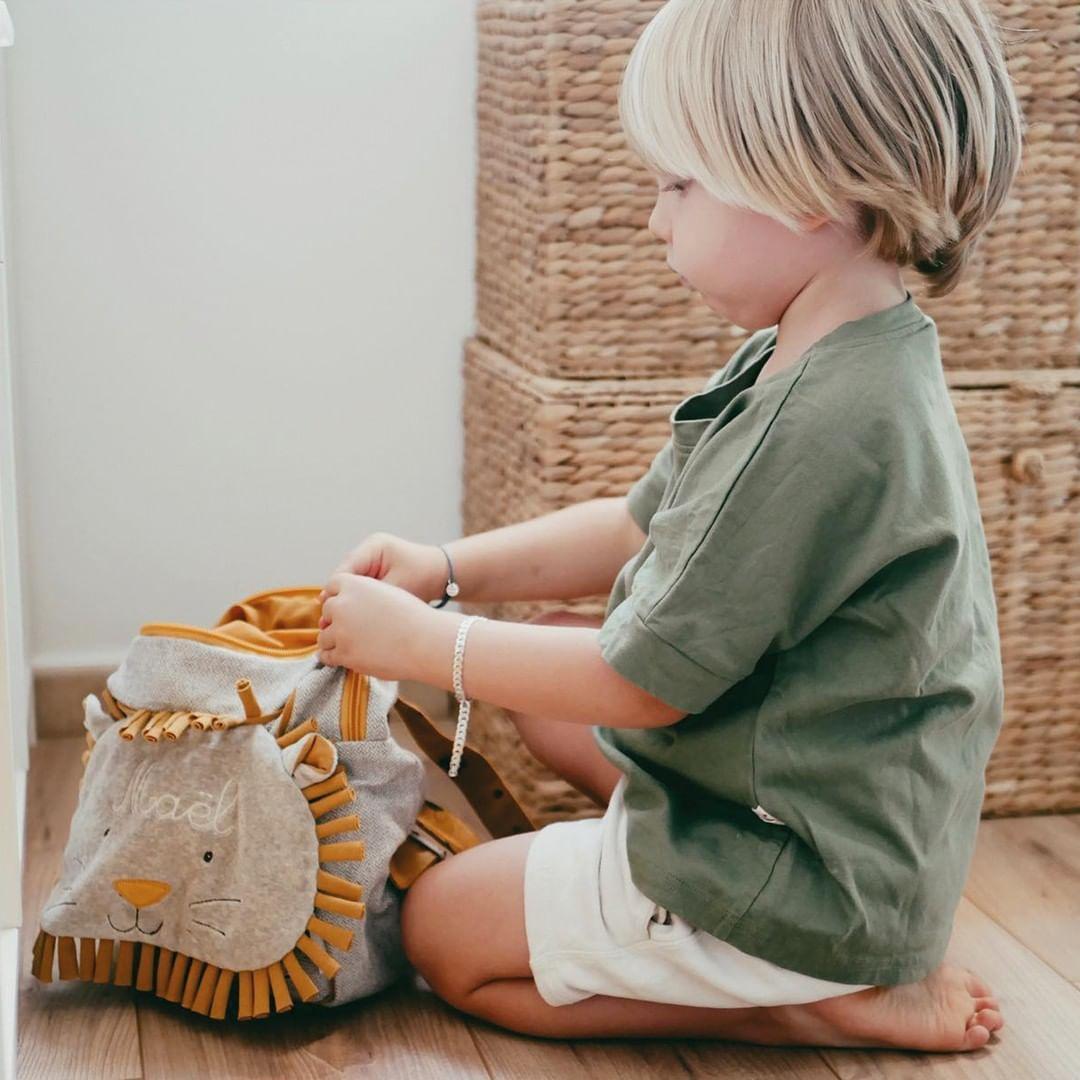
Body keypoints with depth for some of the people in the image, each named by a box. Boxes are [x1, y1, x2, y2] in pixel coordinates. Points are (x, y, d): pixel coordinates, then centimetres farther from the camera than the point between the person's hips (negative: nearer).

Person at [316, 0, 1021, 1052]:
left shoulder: (832, 428, -31)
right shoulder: (789, 368, 2)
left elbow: (646, 682, -23)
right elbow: (642, 528, 14)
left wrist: (420, 643, -12)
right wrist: (448, 567, 5)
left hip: (813, 881, -10)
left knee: (444, 929, 4)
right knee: (546, 668, 23)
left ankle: (833, 1004, -2)